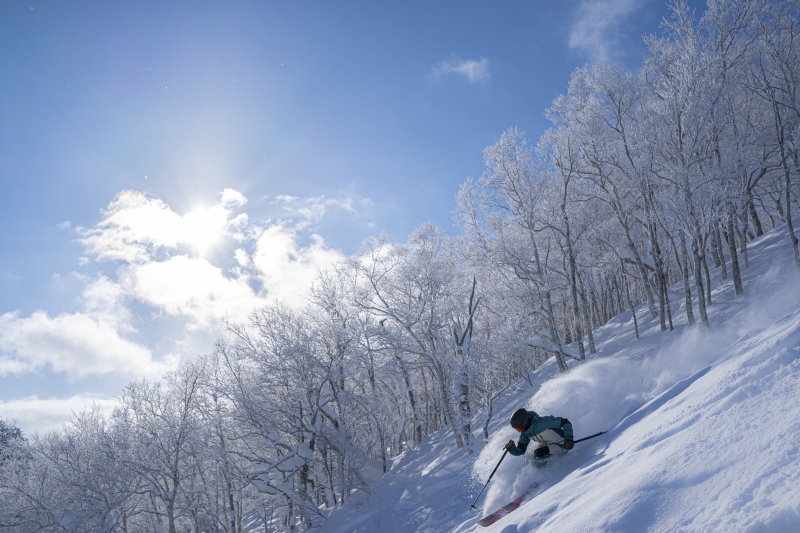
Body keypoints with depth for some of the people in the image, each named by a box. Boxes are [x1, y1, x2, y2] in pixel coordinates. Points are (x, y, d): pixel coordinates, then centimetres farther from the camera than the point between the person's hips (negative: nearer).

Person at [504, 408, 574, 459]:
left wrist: (569, 439, -38)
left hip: (561, 445, -8)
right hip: (547, 446, 8)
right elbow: (520, 451, -3)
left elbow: (565, 422, -27)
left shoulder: (542, 422, -33)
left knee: (538, 453, -25)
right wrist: (511, 448, -24)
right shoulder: (525, 434, -9)